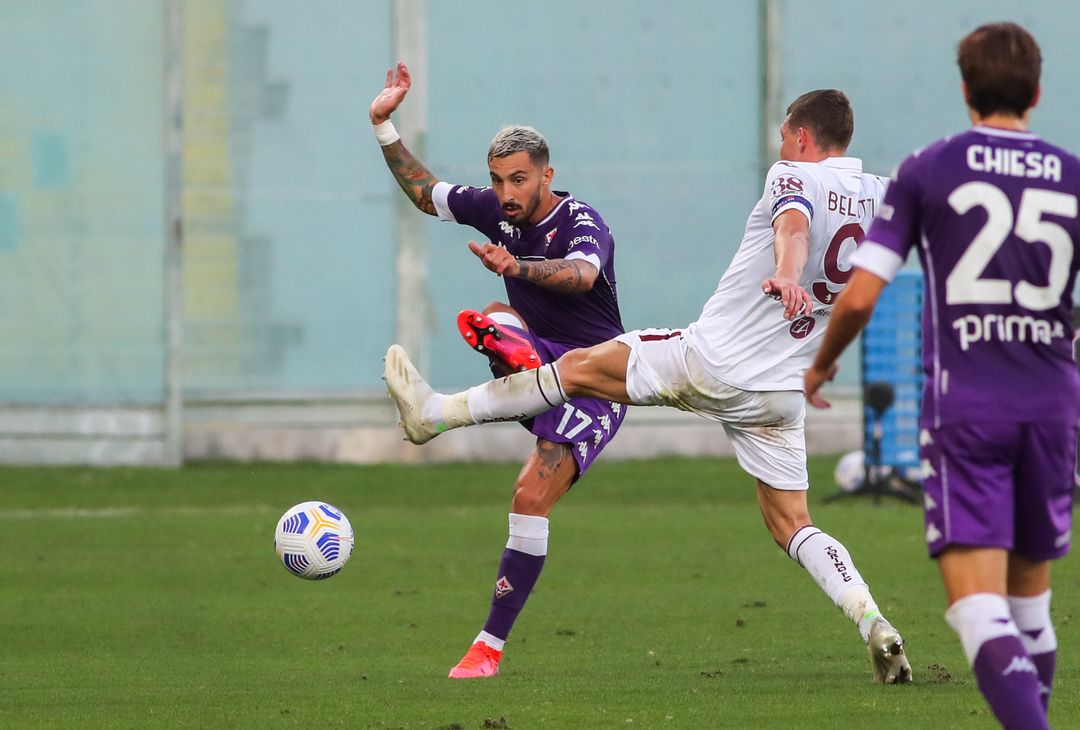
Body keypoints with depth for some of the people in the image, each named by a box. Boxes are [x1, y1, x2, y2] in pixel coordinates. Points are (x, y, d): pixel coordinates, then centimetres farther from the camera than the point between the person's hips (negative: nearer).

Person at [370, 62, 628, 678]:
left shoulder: (581, 223, -19)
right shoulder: (496, 209, 2)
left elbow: (581, 274, -43)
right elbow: (423, 190, 19)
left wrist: (515, 267, -60)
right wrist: (384, 125, 9)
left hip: (596, 385, -7)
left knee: (530, 499, -18)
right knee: (495, 321, -22)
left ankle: (491, 645, -13)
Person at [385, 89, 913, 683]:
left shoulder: (795, 176, -9)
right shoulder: (878, 195, 9)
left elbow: (793, 223, -32)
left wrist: (786, 273, -54)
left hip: (713, 361, -6)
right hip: (781, 393, 6)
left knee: (578, 367, 10)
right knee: (791, 526, 10)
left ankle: (435, 413, 17)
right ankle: (875, 627, -9)